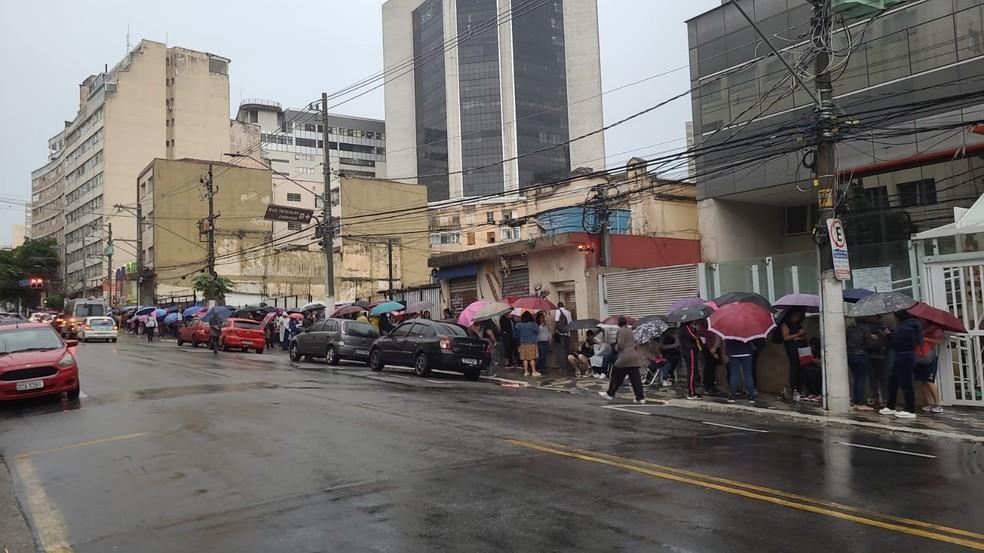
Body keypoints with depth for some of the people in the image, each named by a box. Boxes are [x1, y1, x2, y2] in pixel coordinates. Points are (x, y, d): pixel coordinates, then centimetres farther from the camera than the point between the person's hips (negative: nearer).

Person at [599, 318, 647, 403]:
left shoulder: (621, 330, -8)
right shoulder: (631, 330, 14)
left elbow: (620, 345, -13)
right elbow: (637, 344, 16)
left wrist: (616, 345, 5)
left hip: (625, 357, -7)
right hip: (634, 357, 7)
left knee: (617, 376, 7)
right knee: (635, 378, 4)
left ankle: (610, 394, 17)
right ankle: (640, 397, 0)